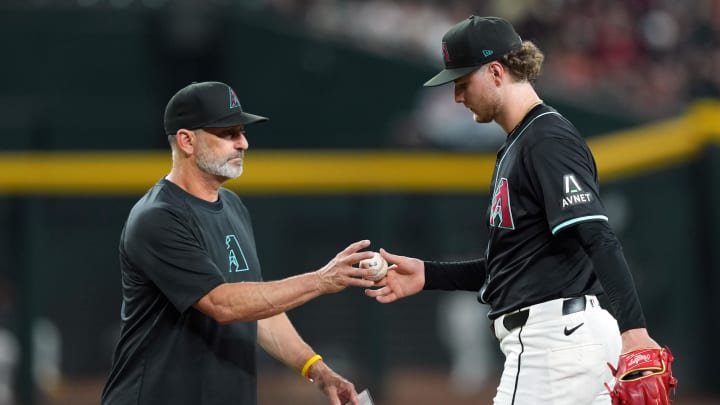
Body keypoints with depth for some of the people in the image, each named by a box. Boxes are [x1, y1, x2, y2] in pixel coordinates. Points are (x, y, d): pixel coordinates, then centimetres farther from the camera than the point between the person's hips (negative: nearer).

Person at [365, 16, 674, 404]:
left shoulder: (548, 139, -11)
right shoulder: (517, 146, 21)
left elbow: (599, 240, -23)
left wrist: (633, 328, -32)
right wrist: (428, 275, 21)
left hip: (558, 333, -10)